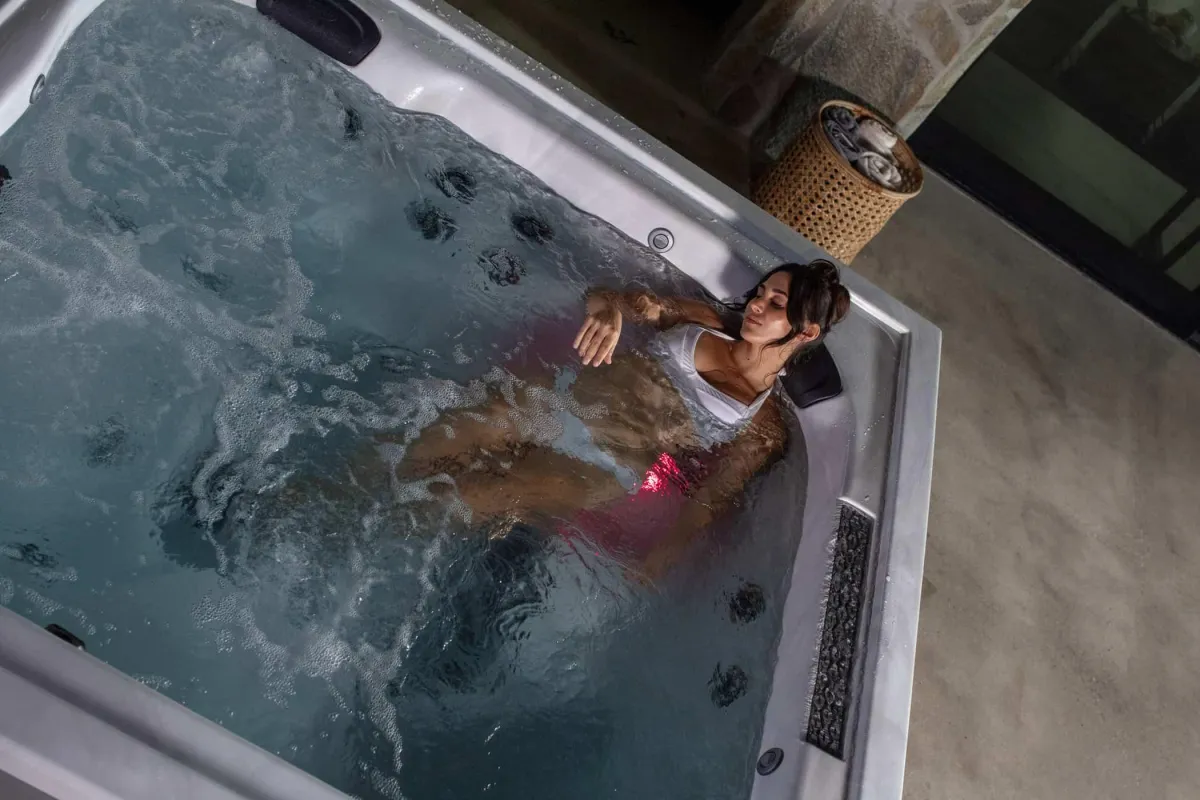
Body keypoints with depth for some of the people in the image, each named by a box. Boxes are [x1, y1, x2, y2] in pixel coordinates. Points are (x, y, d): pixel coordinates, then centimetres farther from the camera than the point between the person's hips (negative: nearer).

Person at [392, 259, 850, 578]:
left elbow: (705, 506, -5)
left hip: (599, 470, -4)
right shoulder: (701, 321, 14)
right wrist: (609, 311, -13)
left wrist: (648, 567, -20)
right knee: (425, 452, -13)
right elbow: (600, 296, 13)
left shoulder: (765, 430, 4)